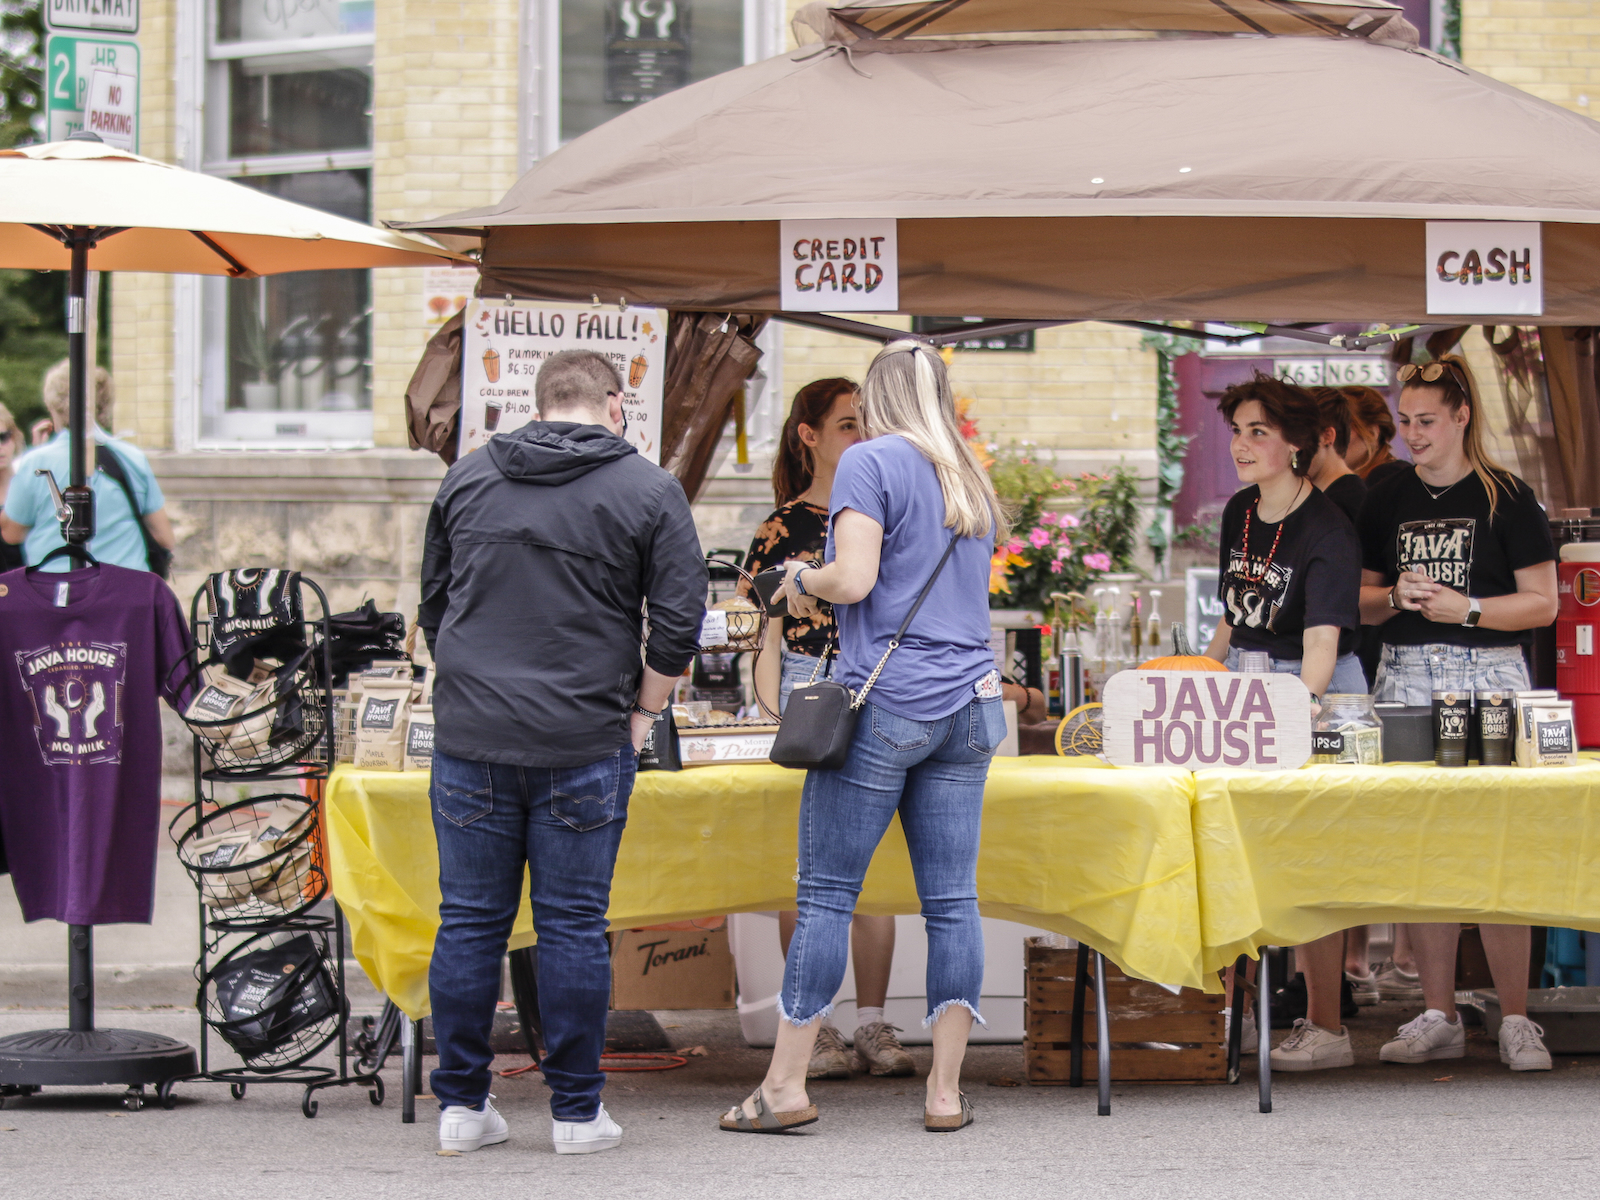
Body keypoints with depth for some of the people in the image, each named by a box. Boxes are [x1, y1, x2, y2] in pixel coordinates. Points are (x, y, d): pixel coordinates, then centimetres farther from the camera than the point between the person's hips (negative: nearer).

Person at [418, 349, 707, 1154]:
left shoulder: (467, 479, 9)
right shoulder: (648, 492, -1)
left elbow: (432, 606, 17)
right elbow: (679, 624, -4)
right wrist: (643, 710, 9)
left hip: (470, 738, 2)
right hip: (584, 745, -2)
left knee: (469, 921, 8)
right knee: (573, 927, 3)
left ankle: (461, 1104, 11)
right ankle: (576, 1111, 7)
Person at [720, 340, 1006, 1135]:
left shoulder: (870, 462, -5)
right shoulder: (971, 481, 18)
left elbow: (854, 580, -14)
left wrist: (802, 578, 6)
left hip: (885, 702, -6)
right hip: (969, 703, 6)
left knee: (827, 893, -1)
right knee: (951, 899, 4)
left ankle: (785, 1086, 0)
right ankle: (945, 1092, 3)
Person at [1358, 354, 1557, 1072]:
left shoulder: (1506, 498, -1)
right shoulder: (1388, 500, 12)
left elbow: (1542, 604, -2)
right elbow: (1362, 602, 18)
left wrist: (1464, 608, -14)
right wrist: (1395, 597, -3)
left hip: (1487, 677, -4)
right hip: (1406, 681, 4)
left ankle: (1515, 1021, -2)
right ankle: (1439, 1018, 10)